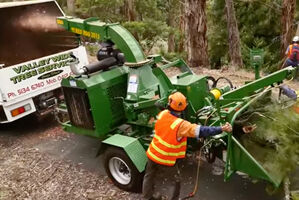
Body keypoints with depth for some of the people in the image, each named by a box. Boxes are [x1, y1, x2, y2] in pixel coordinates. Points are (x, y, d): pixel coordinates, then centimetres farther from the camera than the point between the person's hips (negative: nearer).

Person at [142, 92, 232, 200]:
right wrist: (222, 128, -30)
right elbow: (201, 131, -31)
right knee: (177, 179, 20)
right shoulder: (181, 125, -28)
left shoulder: (162, 114, -12)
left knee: (149, 176, 26)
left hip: (152, 154, 6)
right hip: (166, 160, -5)